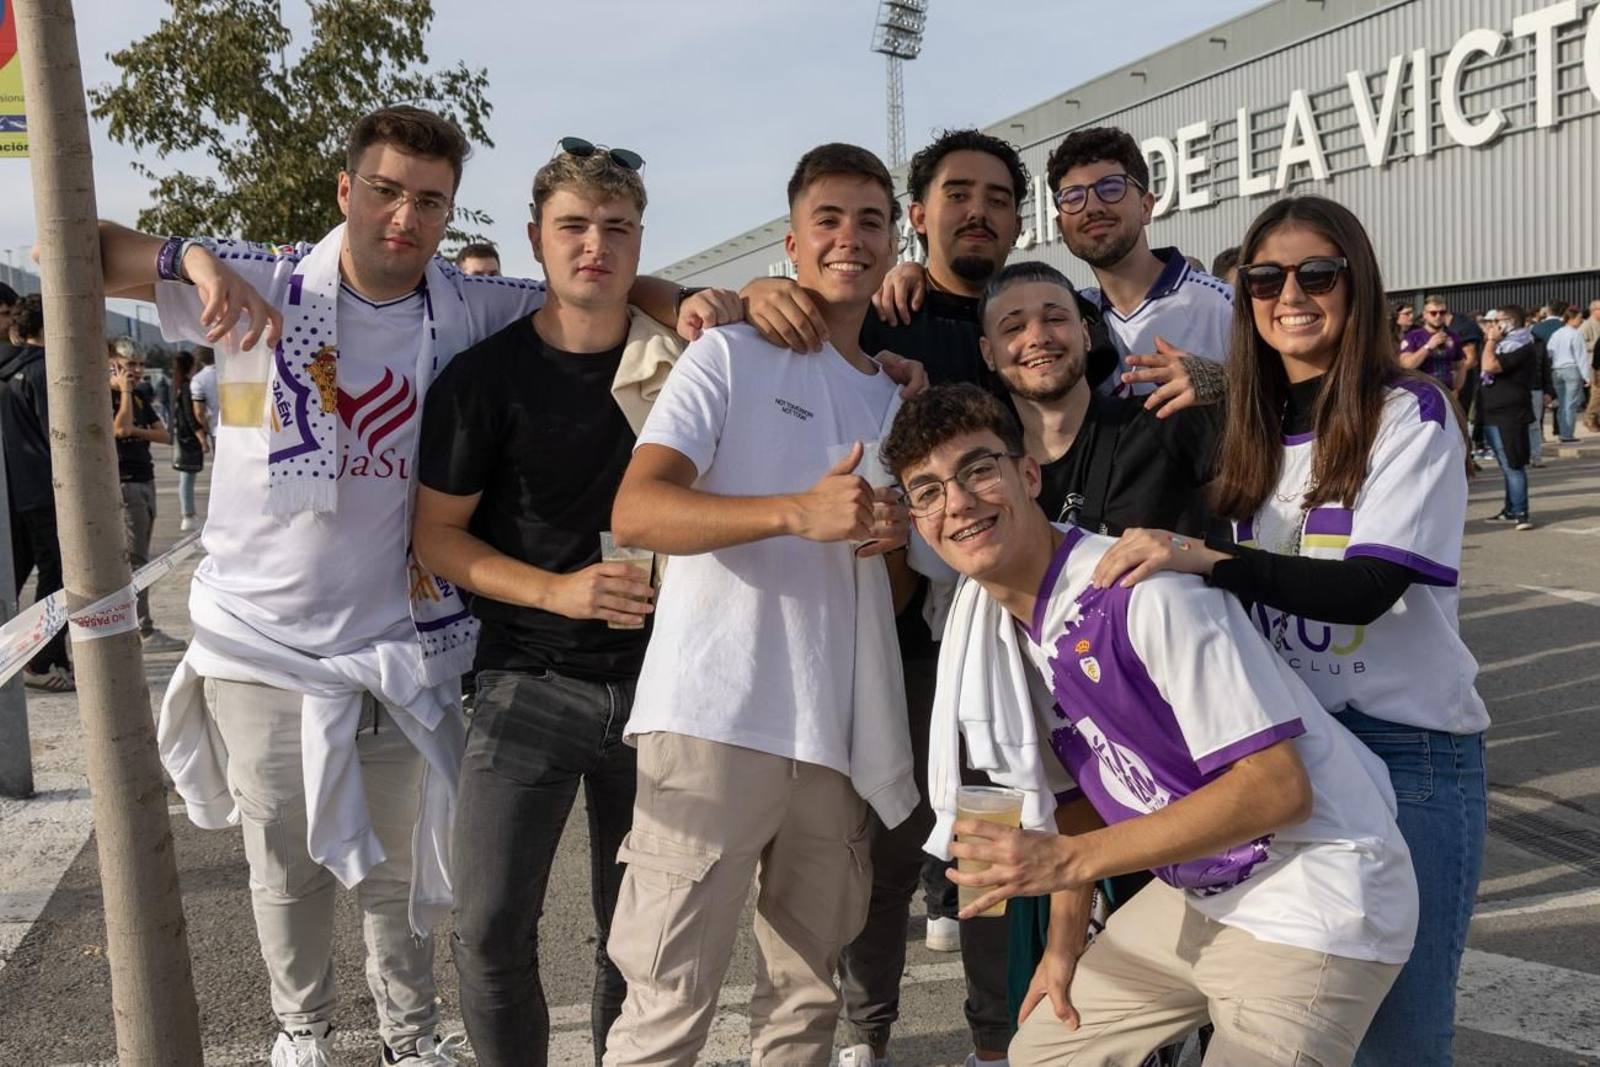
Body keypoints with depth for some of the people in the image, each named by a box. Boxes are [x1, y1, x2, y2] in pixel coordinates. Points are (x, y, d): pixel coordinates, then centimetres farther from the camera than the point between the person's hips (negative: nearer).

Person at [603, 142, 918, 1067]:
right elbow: (636, 511, -13)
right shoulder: (731, 355, 2)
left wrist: (897, 542, 0)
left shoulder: (896, 397, 19)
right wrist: (798, 513, -24)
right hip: (716, 720, -5)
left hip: (839, 738, 6)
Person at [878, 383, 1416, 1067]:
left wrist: (1071, 858, -26)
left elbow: (1278, 787, -25)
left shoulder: (1146, 589, -26)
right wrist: (1065, 939, 8)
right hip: (1196, 894, 8)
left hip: (1312, 900, -8)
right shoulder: (986, 626, 0)